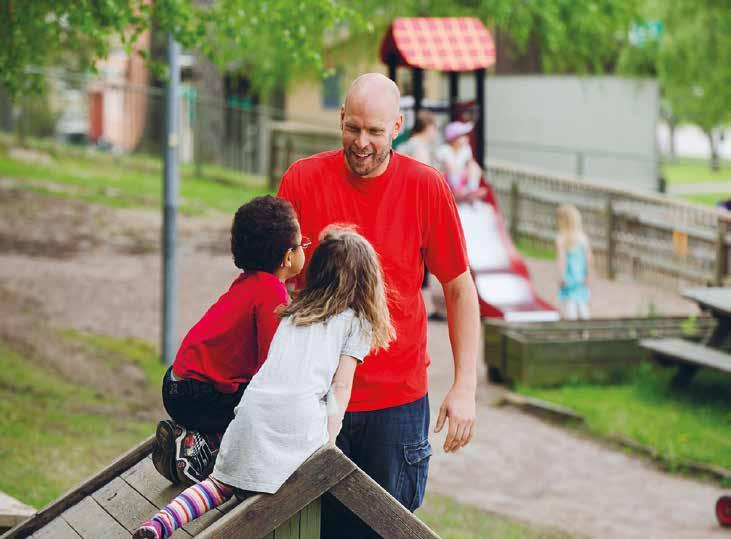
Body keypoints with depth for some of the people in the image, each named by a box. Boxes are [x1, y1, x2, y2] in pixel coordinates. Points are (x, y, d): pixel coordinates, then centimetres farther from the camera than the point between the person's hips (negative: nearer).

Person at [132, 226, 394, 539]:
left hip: (255, 406, 5)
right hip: (301, 417, -5)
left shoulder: (294, 312, 28)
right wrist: (330, 439, 1)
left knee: (224, 483, 14)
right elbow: (340, 386, 4)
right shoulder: (356, 321, 13)